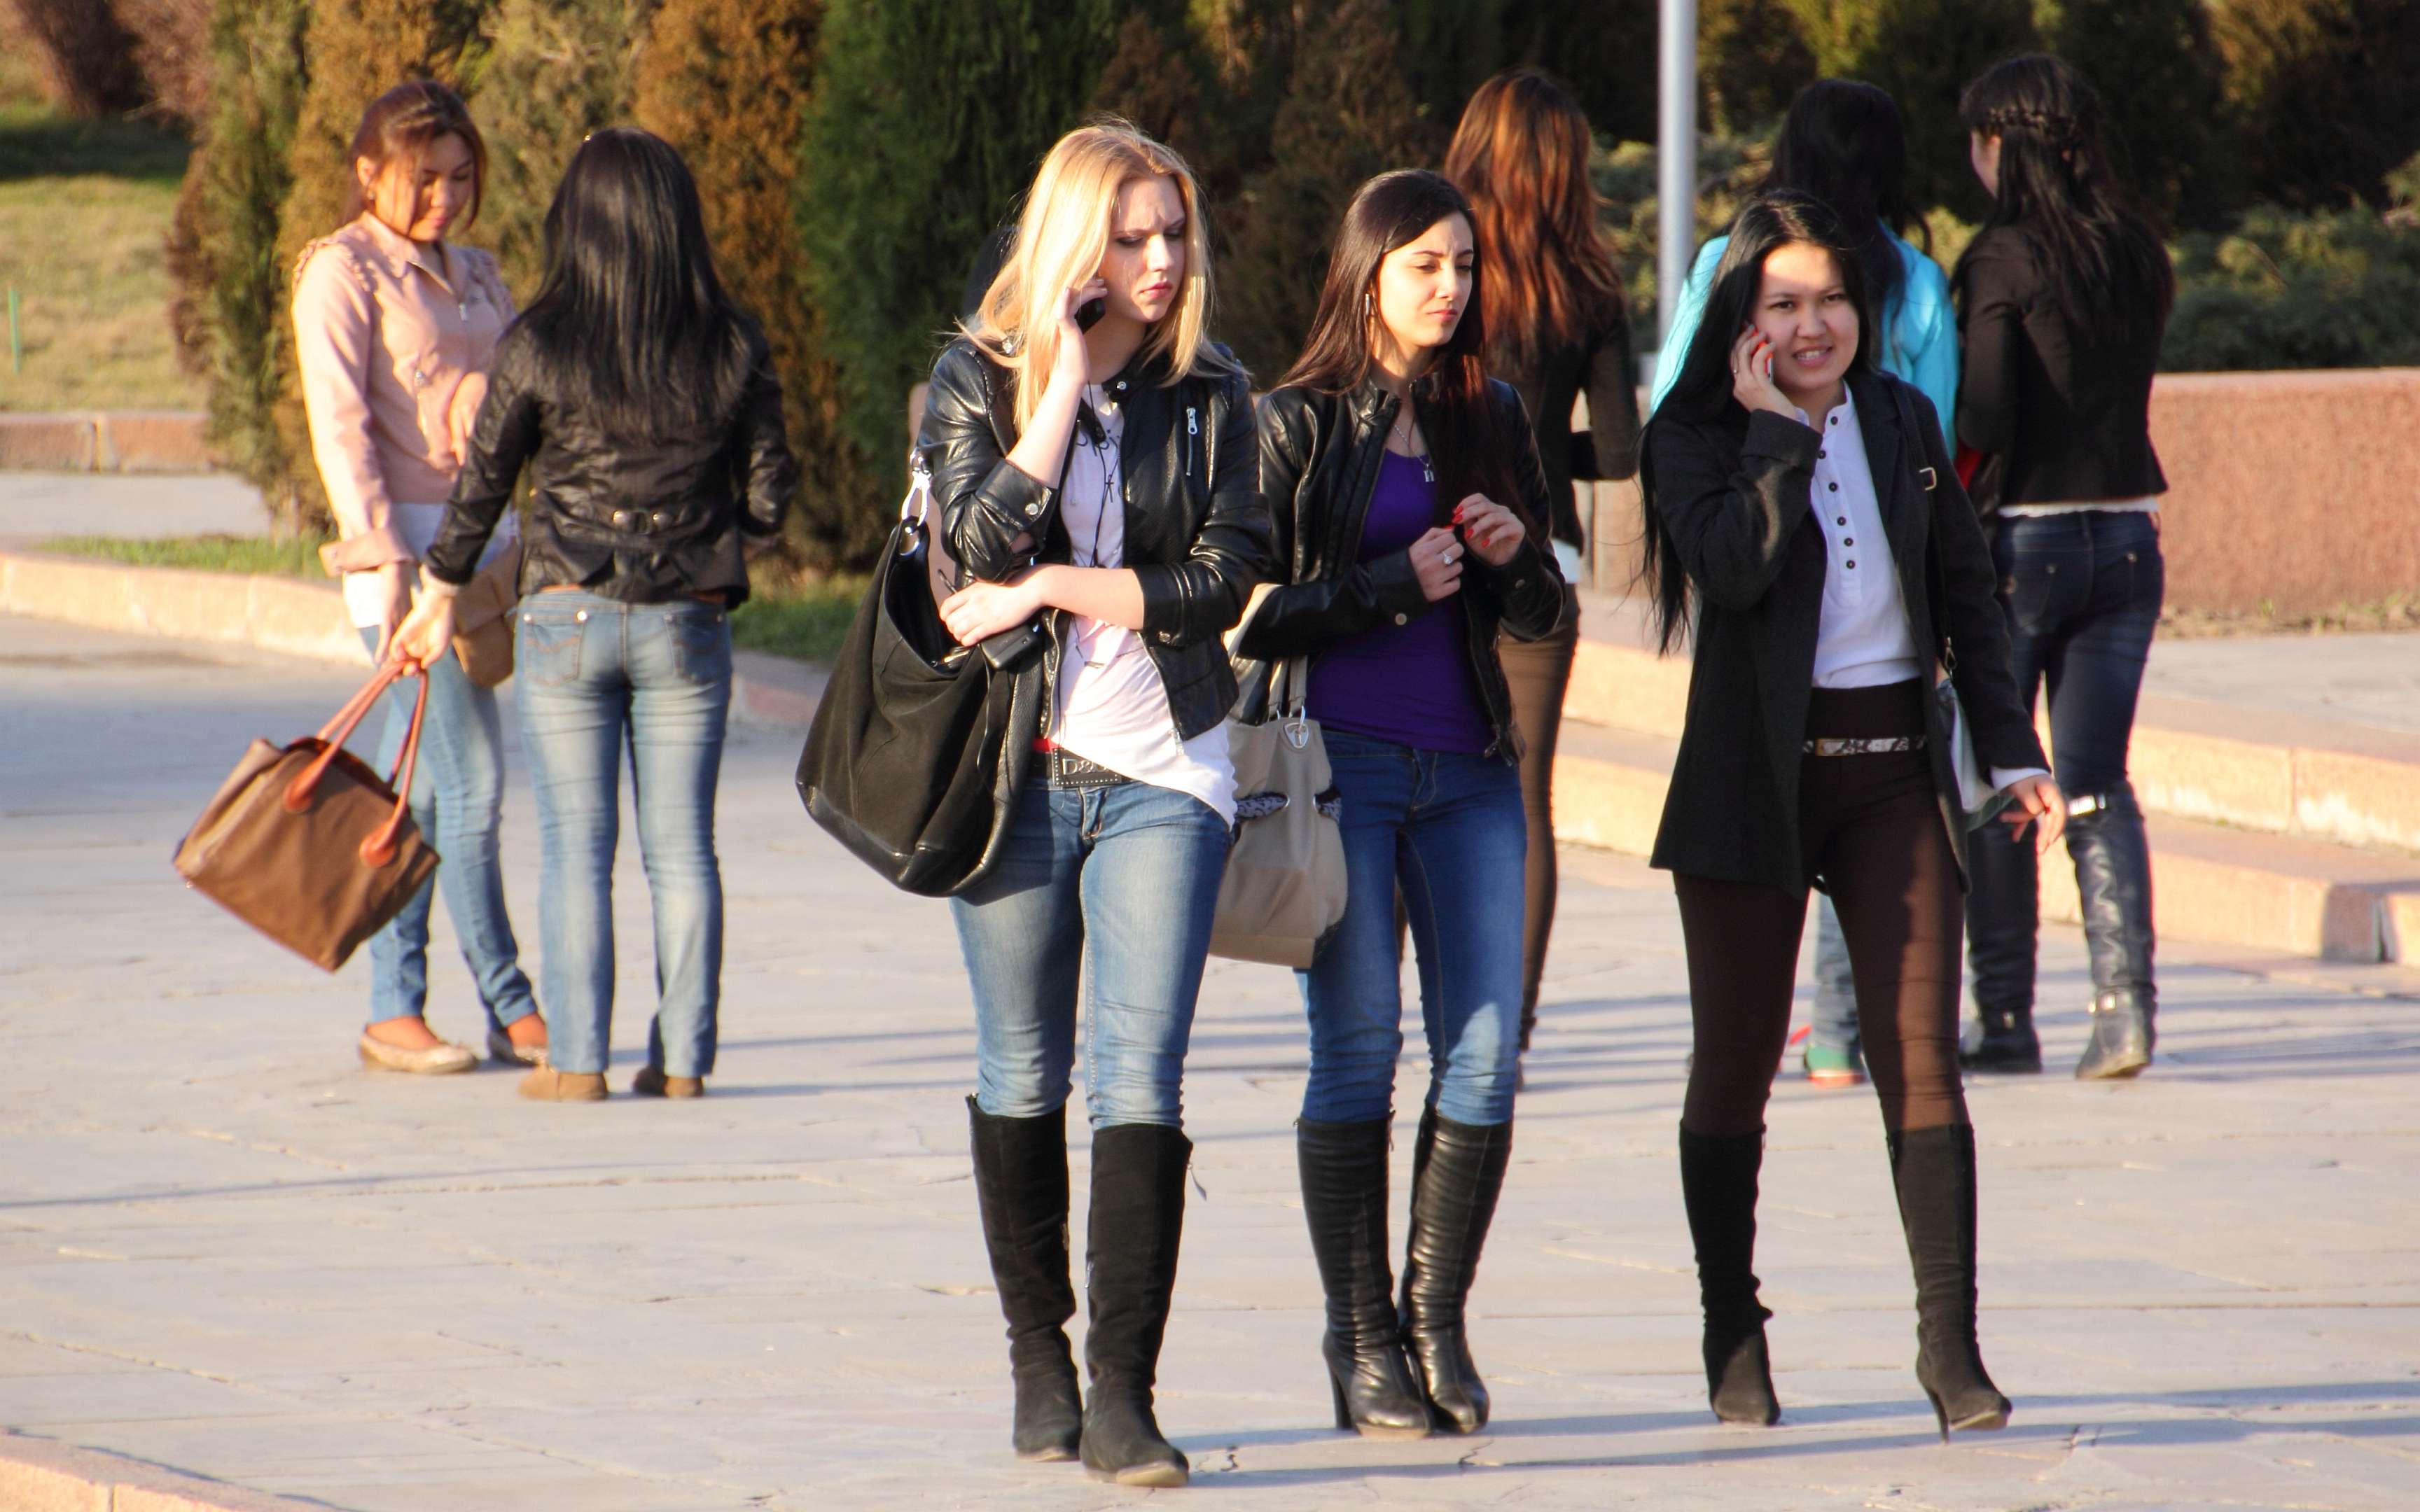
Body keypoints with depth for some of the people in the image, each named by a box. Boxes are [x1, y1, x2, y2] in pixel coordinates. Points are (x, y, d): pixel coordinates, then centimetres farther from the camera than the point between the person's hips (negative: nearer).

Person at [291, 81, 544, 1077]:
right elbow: (341, 424, -11)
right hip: (403, 543, -7)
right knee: (470, 780, -8)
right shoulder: (344, 273, -4)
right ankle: (512, 1011, -3)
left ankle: (393, 1012, 9)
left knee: (421, 789, 7)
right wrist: (385, 560, -19)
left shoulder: (473, 277, 17)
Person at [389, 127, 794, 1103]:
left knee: (577, 847, 3)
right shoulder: (733, 350, -3)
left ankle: (577, 1060, 2)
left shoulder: (539, 347, -8)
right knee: (681, 848, 8)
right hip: (688, 624, 2)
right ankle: (682, 1056, 8)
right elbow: (767, 494, 2)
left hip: (567, 619, -2)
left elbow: (481, 486, -1)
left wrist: (440, 597, 14)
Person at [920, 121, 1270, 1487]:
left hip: (1164, 772, 0)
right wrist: (1065, 377, -17)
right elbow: (988, 540, -16)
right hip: (1014, 763, 1)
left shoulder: (1211, 395, 3)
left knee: (1141, 1076, -11)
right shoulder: (978, 381, 0)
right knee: (1024, 1076, 11)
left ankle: (1123, 1394, -13)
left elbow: (1225, 581, -5)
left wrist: (1056, 588, -12)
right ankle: (1039, 1360, 26)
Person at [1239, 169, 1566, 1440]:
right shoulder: (1297, 424, 0)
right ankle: (1360, 1341, 2)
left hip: (1467, 766, 4)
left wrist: (1515, 557, -3)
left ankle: (1437, 1322, 7)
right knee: (1358, 1048, -5)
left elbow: (1540, 617, 18)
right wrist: (1396, 584, -11)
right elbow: (1253, 611, -5)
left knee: (1486, 1051, -4)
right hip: (1340, 759, -4)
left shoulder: (1490, 419, 13)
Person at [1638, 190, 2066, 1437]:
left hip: (1895, 768, 3)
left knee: (1922, 1056, -5)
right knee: (1737, 1063, 3)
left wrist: (2010, 751, 10)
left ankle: (1950, 1345, -6)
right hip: (1755, 774, -2)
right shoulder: (1695, 433, -1)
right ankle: (1733, 1338, 14)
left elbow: (1966, 595, 15)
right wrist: (1781, 432, -14)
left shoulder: (1902, 423, 11)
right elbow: (1729, 565, -20)